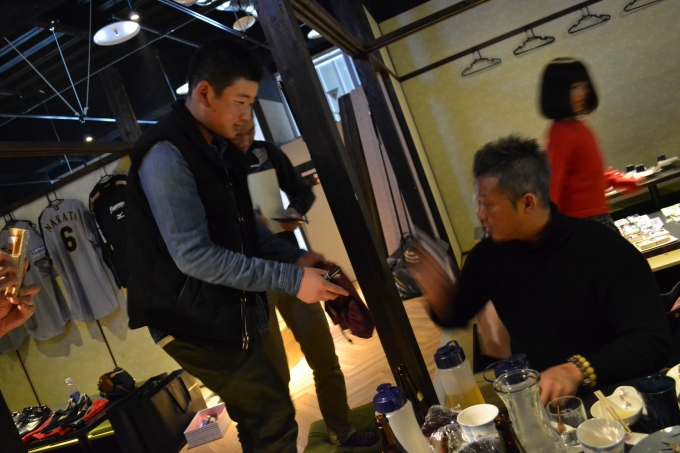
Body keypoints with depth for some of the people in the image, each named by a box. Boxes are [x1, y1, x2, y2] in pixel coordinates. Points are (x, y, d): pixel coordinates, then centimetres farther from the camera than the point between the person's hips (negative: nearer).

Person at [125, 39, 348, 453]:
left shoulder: (221, 148, 9)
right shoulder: (166, 155, -20)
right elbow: (194, 255, -26)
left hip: (229, 314, 9)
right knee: (274, 419, -5)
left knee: (259, 420, 20)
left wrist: (296, 257, 0)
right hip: (195, 322, -9)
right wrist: (291, 280, -24)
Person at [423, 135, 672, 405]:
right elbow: (454, 317, 11)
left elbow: (653, 341, -19)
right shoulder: (488, 254, -1)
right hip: (533, 398, 3)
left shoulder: (605, 250, -16)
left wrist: (576, 371, -34)